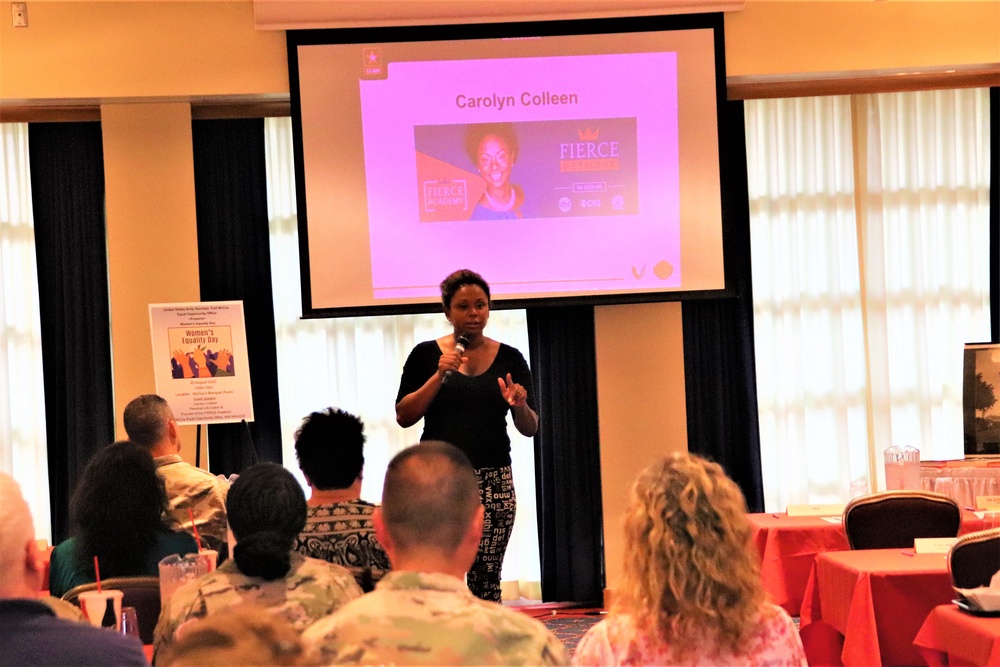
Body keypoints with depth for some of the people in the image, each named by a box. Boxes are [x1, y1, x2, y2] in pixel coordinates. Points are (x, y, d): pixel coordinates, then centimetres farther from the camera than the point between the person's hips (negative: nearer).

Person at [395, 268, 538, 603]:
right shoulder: (427, 355, 5)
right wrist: (440, 375, -11)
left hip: (494, 479, 1)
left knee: (486, 581, -6)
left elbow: (530, 429, 9)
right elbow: (404, 416, -1)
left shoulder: (509, 359, 8)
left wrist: (520, 405, -13)